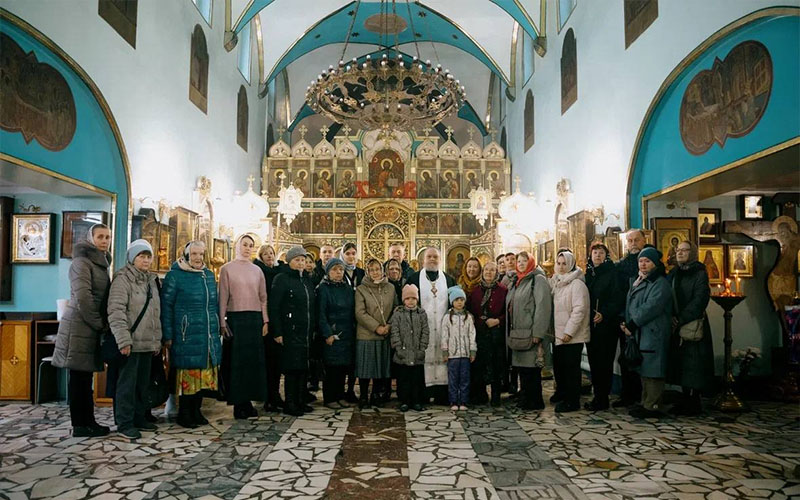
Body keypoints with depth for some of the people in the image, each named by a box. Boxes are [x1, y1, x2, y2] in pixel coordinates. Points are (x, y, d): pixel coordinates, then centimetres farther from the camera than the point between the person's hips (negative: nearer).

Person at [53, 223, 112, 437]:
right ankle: (80, 425, 4)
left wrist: (102, 323, 9)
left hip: (91, 327, 9)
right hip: (80, 327, -9)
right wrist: (99, 324, -12)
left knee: (85, 376, 12)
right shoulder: (82, 262, -11)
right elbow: (82, 297, -19)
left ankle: (88, 421, 18)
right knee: (79, 377, -2)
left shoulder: (102, 263, 16)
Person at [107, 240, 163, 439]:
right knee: (127, 382, -2)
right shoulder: (122, 279, -8)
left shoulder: (151, 280, 17)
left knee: (143, 382, 13)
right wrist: (123, 340, -21)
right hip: (131, 343, -8)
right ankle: (124, 423, 7)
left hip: (148, 343, 8)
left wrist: (157, 340, 18)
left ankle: (138, 418, 24)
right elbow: (116, 312, -16)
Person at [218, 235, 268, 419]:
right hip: (235, 319, -3)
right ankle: (238, 403, 7)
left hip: (255, 319, 4)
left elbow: (263, 297, 12)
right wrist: (222, 323, -7)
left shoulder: (257, 271, 11)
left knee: (254, 360, 4)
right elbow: (223, 297, -2)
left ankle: (248, 401, 12)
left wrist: (265, 321, 5)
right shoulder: (227, 269, 2)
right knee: (236, 360, -1)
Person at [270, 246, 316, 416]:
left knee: (304, 366, 9)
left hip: (307, 332, 6)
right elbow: (274, 307, -9)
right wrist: (277, 332, -14)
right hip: (291, 331, -6)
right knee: (292, 367, -3)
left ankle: (301, 401, 19)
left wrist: (313, 329, 13)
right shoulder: (281, 279, -5)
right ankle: (289, 404, 7)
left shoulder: (308, 280, 15)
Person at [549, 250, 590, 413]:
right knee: (558, 364, 17)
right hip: (558, 333, 8)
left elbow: (579, 309, -19)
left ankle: (572, 401, 8)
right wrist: (551, 329, 11)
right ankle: (561, 392, 35)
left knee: (571, 367, -2)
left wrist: (569, 331, -21)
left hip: (572, 336, -8)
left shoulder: (577, 283, -12)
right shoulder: (556, 282, 13)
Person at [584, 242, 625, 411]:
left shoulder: (612, 274, -4)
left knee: (604, 363, -2)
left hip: (606, 326, -6)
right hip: (590, 325, 6)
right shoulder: (588, 275, 13)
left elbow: (618, 300, -11)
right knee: (594, 361, 9)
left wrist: (604, 314, -20)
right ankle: (597, 396, 18)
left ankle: (602, 399, 5)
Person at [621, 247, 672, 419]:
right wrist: (628, 325, 3)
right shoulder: (638, 282, 19)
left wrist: (631, 325, -17)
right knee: (644, 371, 14)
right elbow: (630, 307, 19)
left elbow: (650, 308, -19)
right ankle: (646, 403, 22)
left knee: (652, 371, -6)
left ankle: (652, 406, -1)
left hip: (654, 335, -9)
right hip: (639, 334, 9)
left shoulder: (660, 284, -9)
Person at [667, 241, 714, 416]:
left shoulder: (700, 274, -6)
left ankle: (694, 403, 4)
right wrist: (670, 316, -7)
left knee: (693, 365, -3)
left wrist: (681, 319, -17)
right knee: (680, 364, 8)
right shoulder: (673, 274, 13)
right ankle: (687, 400, 16)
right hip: (676, 327, 6)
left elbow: (700, 300, -15)